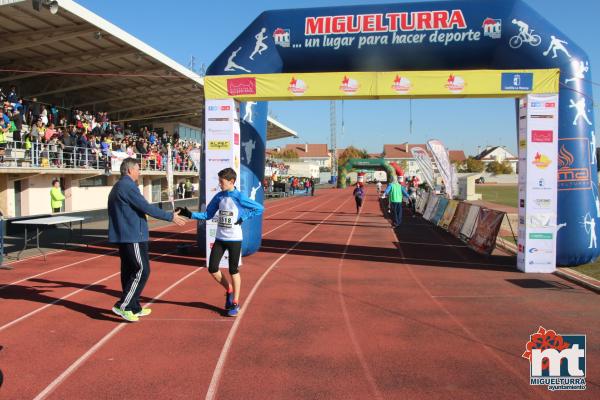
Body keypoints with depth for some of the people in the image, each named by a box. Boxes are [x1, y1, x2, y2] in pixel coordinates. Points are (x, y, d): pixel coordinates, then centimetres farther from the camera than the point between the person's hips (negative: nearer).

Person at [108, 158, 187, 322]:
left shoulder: (117, 187, 18)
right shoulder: (128, 186, -14)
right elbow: (147, 208, -19)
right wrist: (171, 217, -13)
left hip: (124, 236, 11)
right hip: (133, 237, -11)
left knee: (129, 271, 12)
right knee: (142, 270, -7)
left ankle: (134, 308, 19)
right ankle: (123, 306, -6)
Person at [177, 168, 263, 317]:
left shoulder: (239, 197, -12)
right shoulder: (219, 197, 2)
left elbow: (260, 208, -10)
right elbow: (207, 215, 6)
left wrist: (243, 217, -15)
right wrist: (190, 214, -5)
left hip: (234, 239, -5)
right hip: (220, 239, 5)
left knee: (233, 270, 3)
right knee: (212, 269, 0)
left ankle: (235, 303, 18)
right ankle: (229, 290, 26)